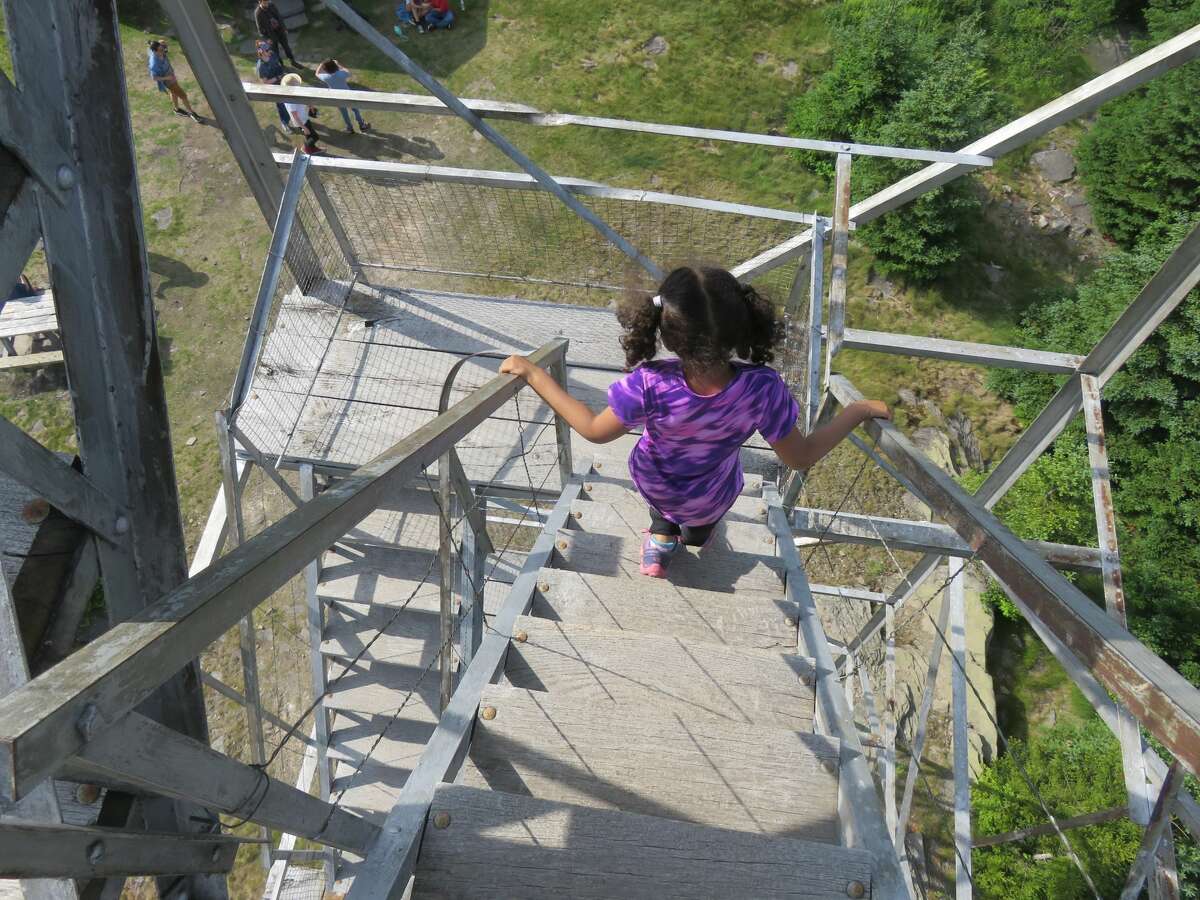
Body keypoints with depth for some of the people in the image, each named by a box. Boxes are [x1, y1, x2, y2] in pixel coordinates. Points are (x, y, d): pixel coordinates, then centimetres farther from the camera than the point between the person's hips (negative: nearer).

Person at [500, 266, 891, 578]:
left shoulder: (649, 386, -42)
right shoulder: (763, 390, -39)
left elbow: (595, 430, -24)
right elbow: (800, 457, -23)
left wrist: (535, 374, -18)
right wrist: (858, 410, -12)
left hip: (650, 484, -1)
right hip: (710, 501, 1)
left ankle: (661, 536, 45)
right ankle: (694, 538, 66)